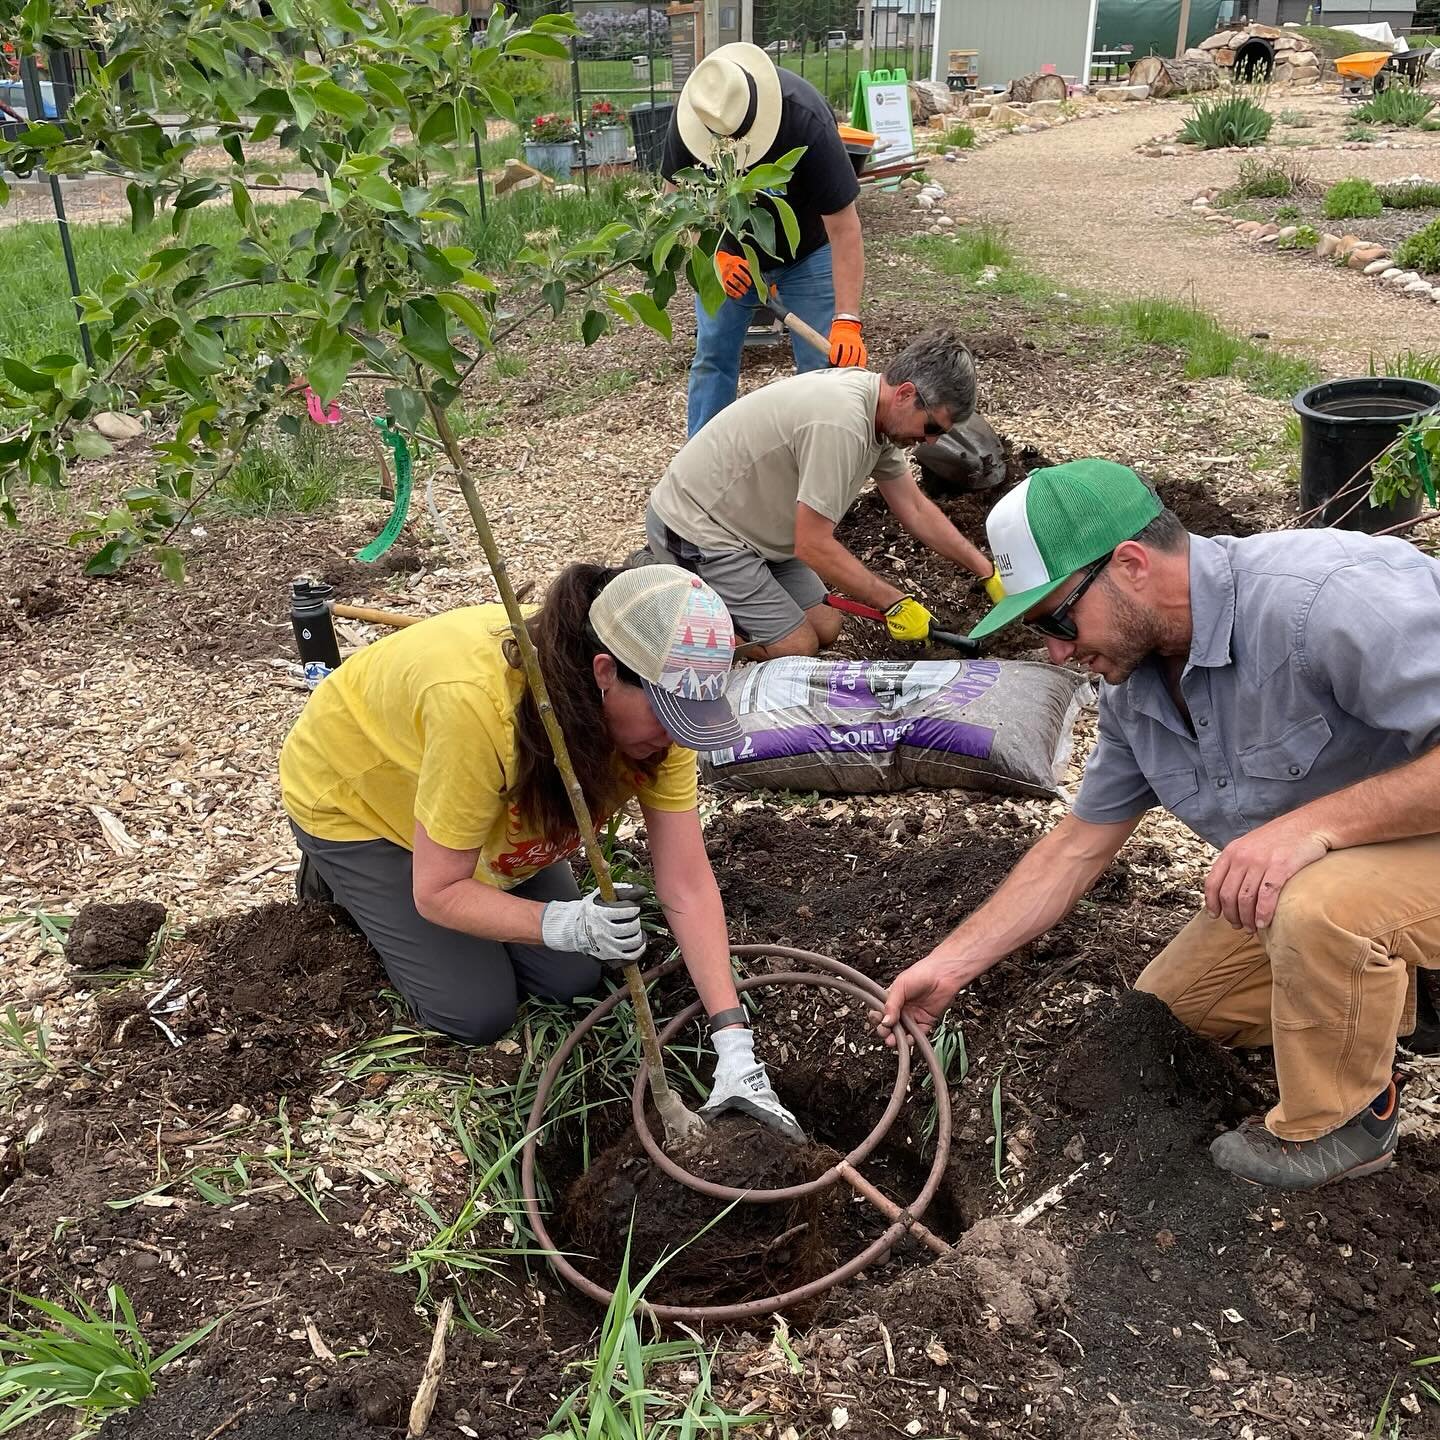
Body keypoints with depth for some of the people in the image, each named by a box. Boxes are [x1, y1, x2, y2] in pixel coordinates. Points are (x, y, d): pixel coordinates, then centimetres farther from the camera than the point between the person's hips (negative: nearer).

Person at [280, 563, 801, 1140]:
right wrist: (565, 924, -46)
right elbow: (438, 893, -32)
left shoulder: (653, 701, -26)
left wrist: (734, 1042, -29)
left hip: (497, 805, 6)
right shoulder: (477, 703, -45)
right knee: (478, 1013, -5)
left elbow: (688, 883, -24)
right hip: (352, 797, -5)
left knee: (573, 979, 3)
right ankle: (338, 872, 16)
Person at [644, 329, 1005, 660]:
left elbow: (915, 508, 10)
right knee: (797, 647, -10)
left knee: (825, 628, 7)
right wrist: (895, 602, -18)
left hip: (746, 523, 10)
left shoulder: (880, 413, -1)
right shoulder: (840, 424, -31)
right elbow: (813, 547, -26)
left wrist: (987, 573, 8)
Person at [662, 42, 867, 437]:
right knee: (712, 359, 2)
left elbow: (843, 227, -33)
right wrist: (712, 254, -25)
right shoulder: (691, 112, -24)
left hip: (807, 254, -3)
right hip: (730, 251, 3)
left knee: (822, 366, -9)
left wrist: (847, 320, -41)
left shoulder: (806, 119, -35)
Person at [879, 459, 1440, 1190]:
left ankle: (1340, 1126, -8)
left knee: (1322, 902, -37)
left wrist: (1316, 820, -41)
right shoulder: (1134, 688, -6)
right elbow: (1077, 848, 2)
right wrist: (948, 964, 0)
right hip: (1303, 865, 8)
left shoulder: (1328, 596, -34)